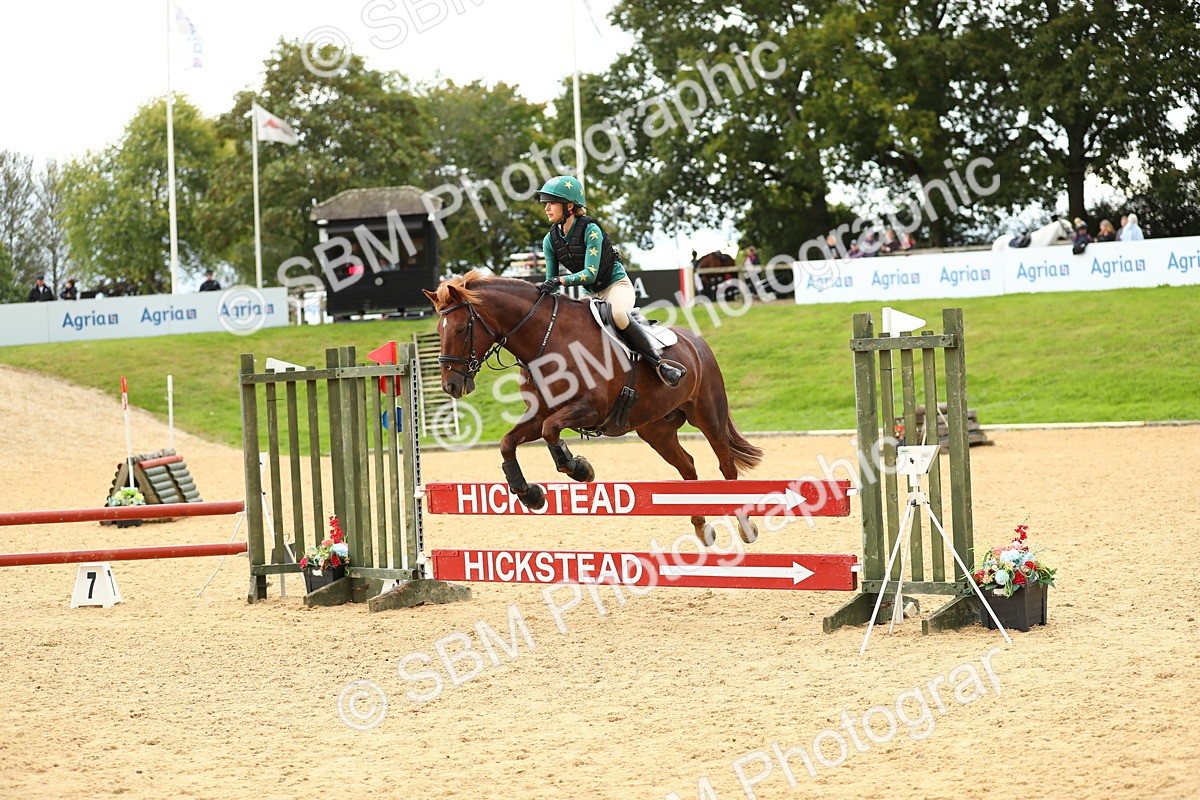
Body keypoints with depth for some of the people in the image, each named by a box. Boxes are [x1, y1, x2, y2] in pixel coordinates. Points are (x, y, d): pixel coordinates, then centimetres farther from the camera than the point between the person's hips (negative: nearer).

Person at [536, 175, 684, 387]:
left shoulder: (591, 230, -21)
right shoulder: (550, 241, -2)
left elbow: (590, 273, -27)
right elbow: (551, 279, 3)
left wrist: (560, 280, -39)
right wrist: (544, 290, -18)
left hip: (617, 284, -8)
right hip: (591, 293, 8)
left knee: (617, 314, -36)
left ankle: (660, 363, -31)